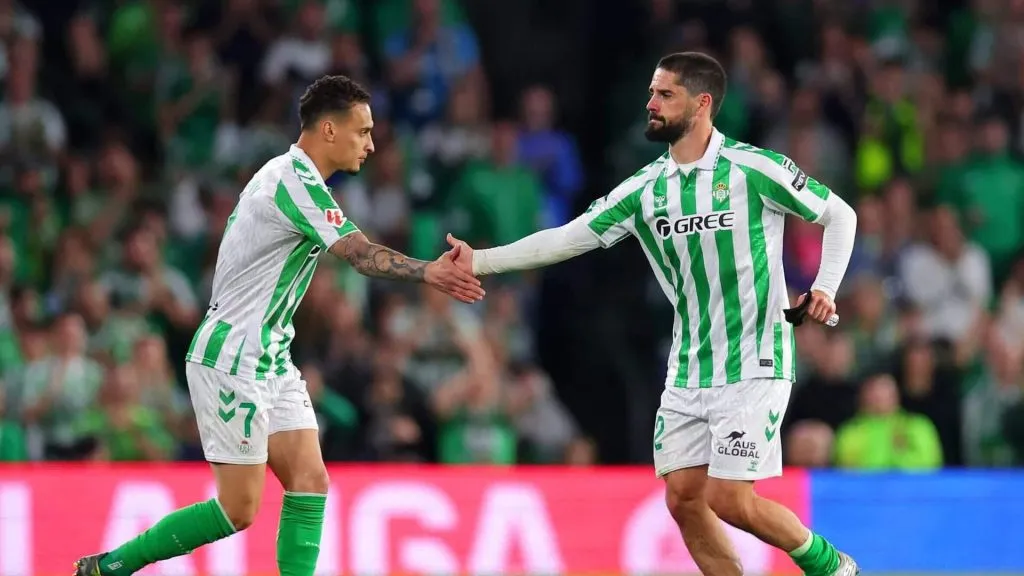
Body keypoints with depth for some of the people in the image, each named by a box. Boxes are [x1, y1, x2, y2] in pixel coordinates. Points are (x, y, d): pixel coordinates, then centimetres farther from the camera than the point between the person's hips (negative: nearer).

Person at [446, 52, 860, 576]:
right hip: (687, 371, 6)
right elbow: (566, 239, 2)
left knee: (729, 500, -11)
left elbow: (838, 215, 1)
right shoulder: (644, 189, 5)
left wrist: (824, 288, -12)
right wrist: (480, 261, -7)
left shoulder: (753, 169, -10)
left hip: (753, 366, -6)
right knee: (682, 498, 0)